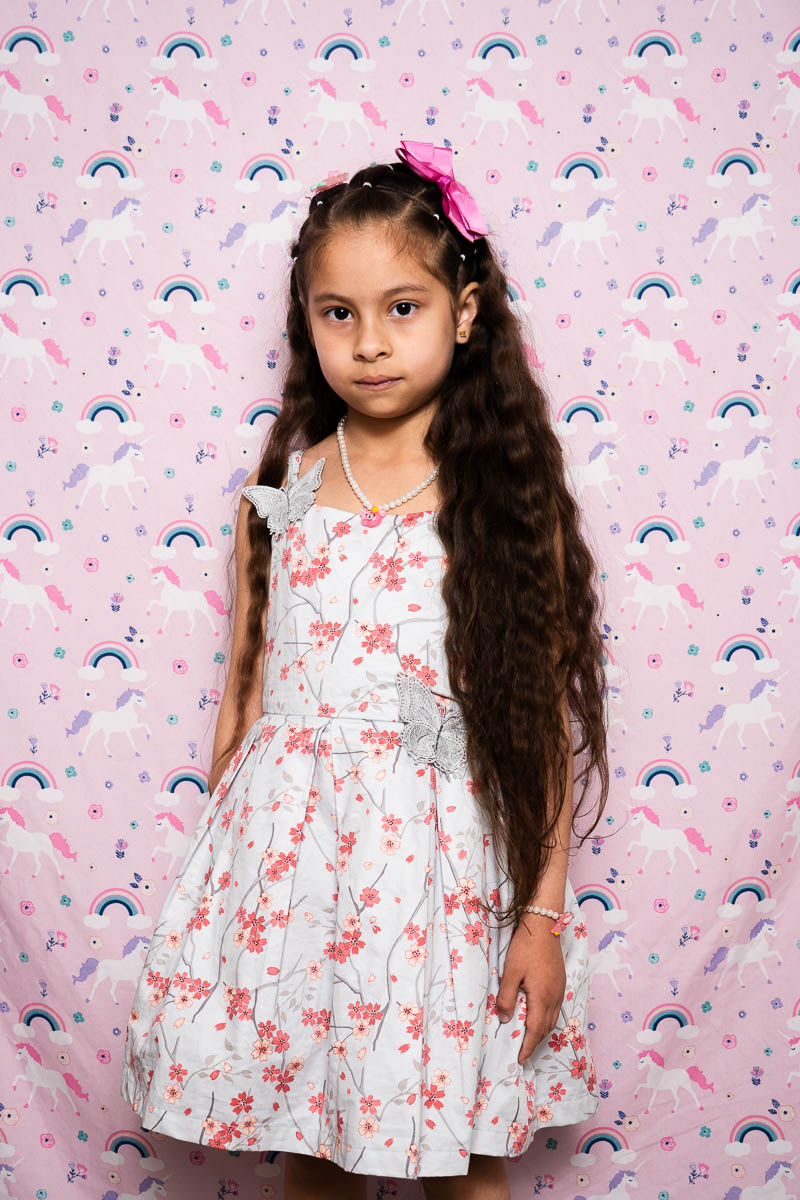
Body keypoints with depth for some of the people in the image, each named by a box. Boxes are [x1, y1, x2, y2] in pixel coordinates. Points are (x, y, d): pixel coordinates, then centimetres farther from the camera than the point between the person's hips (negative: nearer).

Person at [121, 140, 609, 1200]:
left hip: (448, 867, -2)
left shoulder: (510, 496, -4)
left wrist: (544, 914, -4)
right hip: (289, 853, 2)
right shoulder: (281, 493, 2)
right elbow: (245, 686, 9)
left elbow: (550, 717, -3)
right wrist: (220, 866, 12)